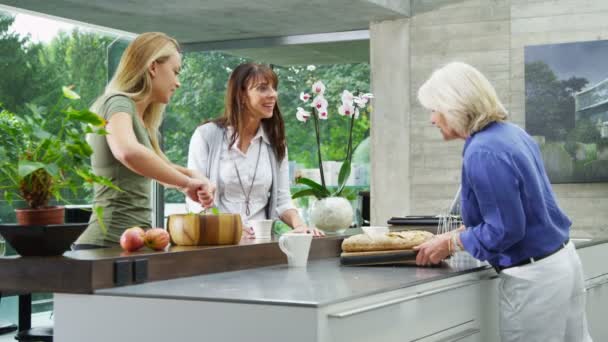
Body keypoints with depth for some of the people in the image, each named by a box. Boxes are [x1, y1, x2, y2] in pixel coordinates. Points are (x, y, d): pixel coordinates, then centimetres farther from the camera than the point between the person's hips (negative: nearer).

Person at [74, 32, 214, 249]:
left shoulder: (141, 120, 20)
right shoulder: (118, 103, -8)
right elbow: (128, 152, -31)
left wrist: (190, 174, 10)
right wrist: (186, 183, -22)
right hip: (111, 242, -9)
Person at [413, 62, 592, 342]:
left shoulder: (484, 154, -24)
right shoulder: (512, 132, 6)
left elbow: (504, 231, -22)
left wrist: (451, 243, -10)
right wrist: (463, 232, 12)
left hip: (533, 278, -9)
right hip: (564, 260, 9)